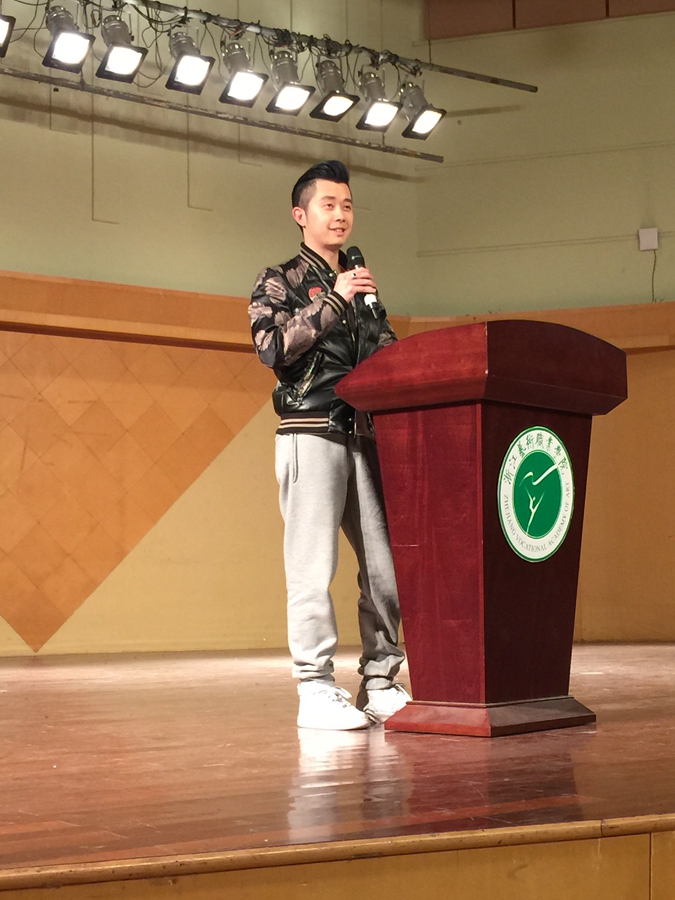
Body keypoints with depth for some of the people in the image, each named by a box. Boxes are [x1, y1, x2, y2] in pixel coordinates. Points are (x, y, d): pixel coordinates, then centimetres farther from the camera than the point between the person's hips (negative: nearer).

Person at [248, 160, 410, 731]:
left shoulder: (364, 286, 23)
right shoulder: (280, 282, 7)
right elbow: (271, 346, -10)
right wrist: (332, 301, -10)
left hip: (368, 434, 5)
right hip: (312, 432, -5)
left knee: (387, 563, 1)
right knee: (313, 566, -8)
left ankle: (379, 683, 9)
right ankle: (316, 690, -4)